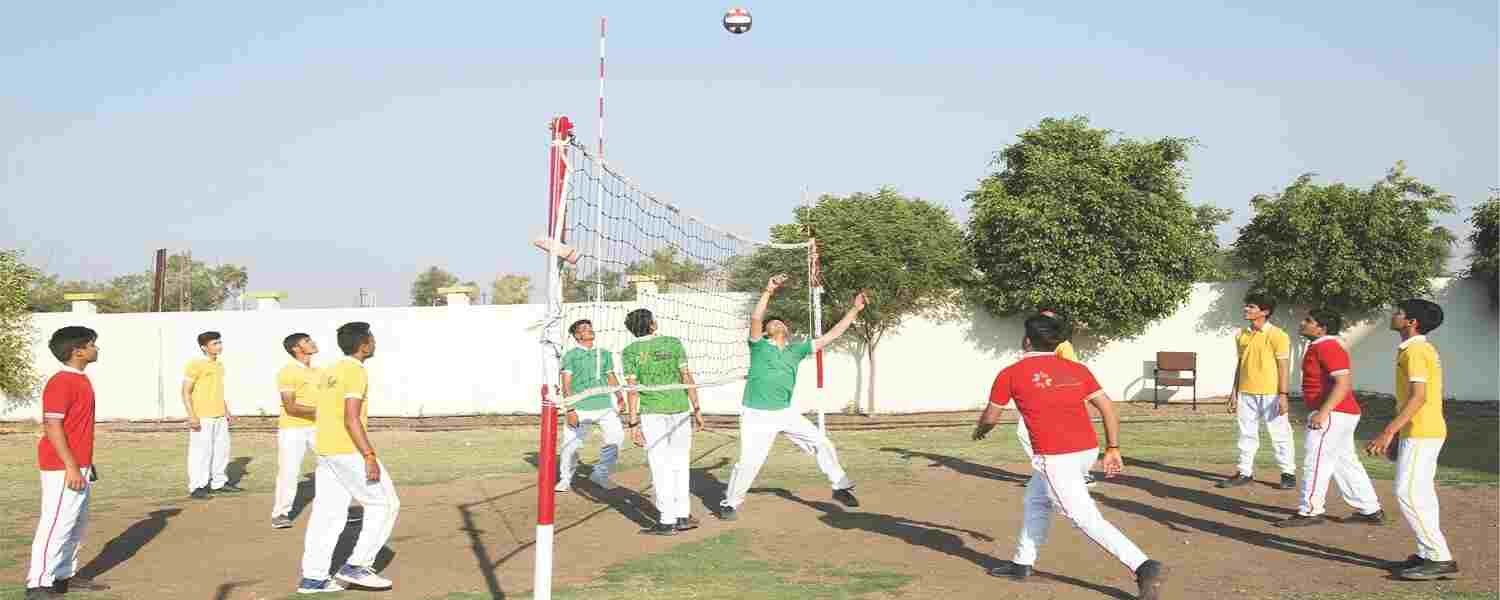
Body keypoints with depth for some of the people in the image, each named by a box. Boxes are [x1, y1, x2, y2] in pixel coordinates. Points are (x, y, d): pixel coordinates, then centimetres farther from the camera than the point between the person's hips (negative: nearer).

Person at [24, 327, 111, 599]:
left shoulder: (81, 380, 13)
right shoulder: (61, 383, -17)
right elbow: (52, 427, -21)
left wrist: (86, 464, 22)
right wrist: (71, 466, -23)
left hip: (79, 466, 10)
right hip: (62, 468, -10)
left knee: (77, 523, 15)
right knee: (57, 524, -7)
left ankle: (65, 576, 23)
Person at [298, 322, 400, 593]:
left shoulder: (332, 372, 16)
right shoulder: (356, 372, -13)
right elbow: (351, 419, -20)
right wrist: (370, 456, -21)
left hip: (325, 450, 9)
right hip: (349, 451, -9)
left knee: (327, 512, 9)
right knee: (384, 503, 1)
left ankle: (313, 577, 9)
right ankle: (357, 566, -2)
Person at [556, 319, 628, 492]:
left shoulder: (604, 354, 18)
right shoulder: (570, 356, 4)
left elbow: (611, 378, 21)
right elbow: (566, 385, -2)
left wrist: (620, 397, 5)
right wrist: (570, 409, -13)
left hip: (605, 406, 4)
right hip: (580, 408, -4)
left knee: (616, 437, -4)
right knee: (571, 444, -5)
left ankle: (600, 475, 15)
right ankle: (565, 479, 17)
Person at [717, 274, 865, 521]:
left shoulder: (797, 349, 10)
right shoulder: (759, 345, -2)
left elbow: (829, 337, 9)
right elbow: (755, 318, -21)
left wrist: (853, 310, 6)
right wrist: (768, 292, -32)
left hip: (786, 413, 5)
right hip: (757, 415, -5)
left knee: (822, 444, 6)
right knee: (749, 462, -10)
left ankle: (840, 487, 23)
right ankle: (730, 503, 12)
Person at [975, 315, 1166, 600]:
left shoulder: (1010, 374, 2)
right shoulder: (1077, 370, 12)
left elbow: (990, 417, 13)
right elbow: (1108, 408, 4)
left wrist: (980, 430, 34)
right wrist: (1113, 448, 8)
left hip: (1055, 457, -7)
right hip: (1088, 449, 7)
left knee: (1087, 520, -6)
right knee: (1036, 499, 25)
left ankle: (1143, 567, -17)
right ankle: (1022, 563, 35)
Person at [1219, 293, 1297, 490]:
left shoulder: (1277, 336, -8)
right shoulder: (1242, 335, 10)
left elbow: (1284, 367, -9)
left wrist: (1283, 395, -13)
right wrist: (1234, 391, 13)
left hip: (1270, 394, -6)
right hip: (1246, 394, 6)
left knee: (1279, 434, 2)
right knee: (1247, 434, 11)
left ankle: (1288, 473, 12)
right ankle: (1245, 472, 19)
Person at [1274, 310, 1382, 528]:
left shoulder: (1328, 348, -17)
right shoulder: (1319, 347, 16)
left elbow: (1344, 382, -25)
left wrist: (1323, 411, -29)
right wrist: (1320, 412, 26)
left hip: (1333, 415, -11)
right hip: (1341, 414, 11)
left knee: (1315, 462, -5)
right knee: (1345, 462, 15)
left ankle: (1310, 511, 0)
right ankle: (1370, 510, 21)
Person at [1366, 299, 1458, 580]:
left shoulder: (1415, 351, -16)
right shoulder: (1423, 349, 16)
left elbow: (1418, 396, -24)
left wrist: (1388, 432, -26)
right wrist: (1397, 433, 23)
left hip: (1421, 434, -10)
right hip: (1421, 432, 10)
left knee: (1409, 494, -11)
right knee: (1420, 495, 12)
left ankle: (1441, 559, -9)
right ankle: (1427, 555, 17)